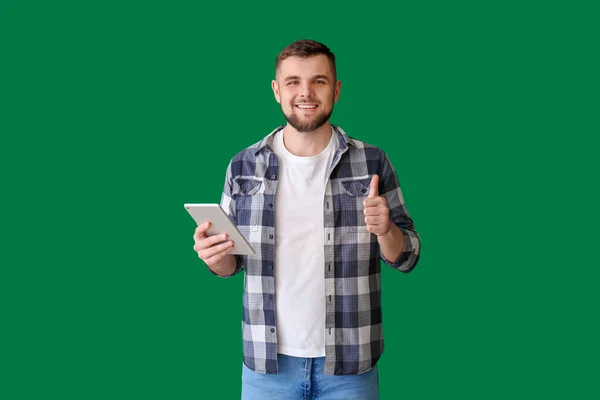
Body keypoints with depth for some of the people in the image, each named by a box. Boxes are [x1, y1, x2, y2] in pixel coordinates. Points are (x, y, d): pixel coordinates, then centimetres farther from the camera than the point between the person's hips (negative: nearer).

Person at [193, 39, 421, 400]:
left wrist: (386, 230, -20)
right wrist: (214, 257, -14)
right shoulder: (244, 167, 0)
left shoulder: (372, 163, -3)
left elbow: (407, 257, 0)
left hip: (349, 365, -1)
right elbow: (231, 263, 8)